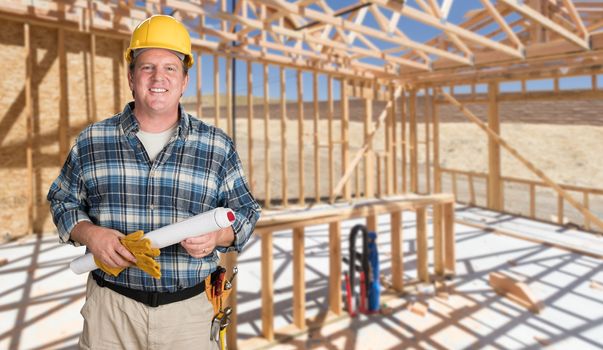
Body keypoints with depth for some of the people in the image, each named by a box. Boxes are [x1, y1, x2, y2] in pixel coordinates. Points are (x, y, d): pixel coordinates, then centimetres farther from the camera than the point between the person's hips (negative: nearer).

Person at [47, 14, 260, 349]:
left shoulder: (217, 146, -2)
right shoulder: (91, 140, 2)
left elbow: (244, 211, 3)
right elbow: (63, 200, 12)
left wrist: (217, 235, -18)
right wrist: (89, 234, -8)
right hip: (111, 308, 1)